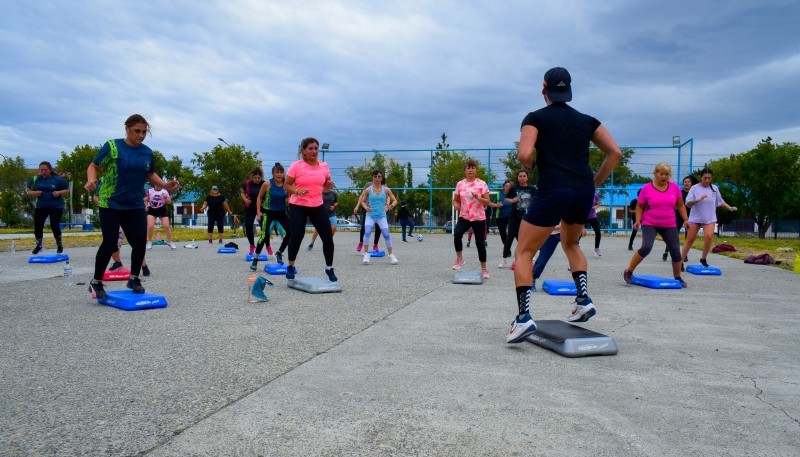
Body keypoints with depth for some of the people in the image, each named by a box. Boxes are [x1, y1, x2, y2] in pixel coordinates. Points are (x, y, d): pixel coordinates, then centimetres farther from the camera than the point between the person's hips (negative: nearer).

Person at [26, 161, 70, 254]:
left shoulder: (58, 179, -5)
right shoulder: (35, 179, 4)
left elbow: (67, 191, 1)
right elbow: (28, 191, 12)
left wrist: (59, 192, -18)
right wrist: (34, 193, -10)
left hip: (56, 207, -4)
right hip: (40, 207, 4)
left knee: (54, 226, -8)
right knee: (37, 226, 3)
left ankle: (60, 245, 14)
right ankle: (39, 245, 23)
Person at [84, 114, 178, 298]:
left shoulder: (147, 152, 6)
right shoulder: (112, 146, -7)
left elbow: (150, 175, 19)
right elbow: (94, 166, -4)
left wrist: (166, 186, 3)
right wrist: (91, 180, -24)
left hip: (135, 206, 4)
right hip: (111, 204, -4)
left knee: (140, 240, -2)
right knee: (110, 242, -6)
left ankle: (134, 279, 18)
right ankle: (96, 282, 12)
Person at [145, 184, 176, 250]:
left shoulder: (165, 191, 1)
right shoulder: (149, 191, 2)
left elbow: (169, 202, 0)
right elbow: (145, 200, 13)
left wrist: (166, 197, -18)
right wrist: (146, 206, -5)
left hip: (162, 210, 0)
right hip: (152, 210, 0)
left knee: (166, 226, -5)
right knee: (150, 226, -11)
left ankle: (170, 242, 8)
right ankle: (149, 242, 5)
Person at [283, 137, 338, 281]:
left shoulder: (324, 166, 3)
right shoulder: (296, 166, -9)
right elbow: (286, 185, -5)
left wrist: (329, 186, -7)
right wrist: (297, 191, -24)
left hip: (317, 206, 4)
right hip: (298, 206, -4)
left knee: (328, 237, 1)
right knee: (296, 237, -6)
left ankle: (329, 268, 19)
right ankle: (291, 266, 19)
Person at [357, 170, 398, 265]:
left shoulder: (386, 189, 0)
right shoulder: (368, 190, -1)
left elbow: (394, 200, 6)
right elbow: (362, 200, 8)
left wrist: (391, 206, -15)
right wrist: (365, 207, -12)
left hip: (382, 216, 0)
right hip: (370, 215, 0)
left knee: (386, 235, -6)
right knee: (367, 233, -19)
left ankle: (391, 255, 9)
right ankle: (366, 254, -8)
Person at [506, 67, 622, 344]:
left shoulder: (536, 118, 4)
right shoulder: (586, 120, 17)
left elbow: (524, 155, -12)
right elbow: (615, 153, 12)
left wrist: (530, 167, 9)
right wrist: (594, 184, 16)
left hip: (552, 191, -5)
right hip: (583, 191, 5)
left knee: (523, 253, 5)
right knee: (570, 243, 31)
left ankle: (523, 317, -8)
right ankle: (583, 300, 19)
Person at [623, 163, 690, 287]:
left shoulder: (675, 187, 2)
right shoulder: (647, 188, -6)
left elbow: (680, 205, 12)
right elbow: (640, 206, 1)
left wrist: (685, 219, 4)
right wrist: (638, 220, -12)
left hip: (669, 225, 4)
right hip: (650, 224, -4)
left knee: (676, 251, 1)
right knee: (646, 247, -22)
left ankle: (678, 278, 22)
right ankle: (628, 272, -7)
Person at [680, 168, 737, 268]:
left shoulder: (714, 188, 3)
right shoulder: (695, 188, -7)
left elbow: (720, 201, 15)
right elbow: (687, 204, -13)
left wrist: (730, 208, 1)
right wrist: (699, 199, -27)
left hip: (710, 218, 2)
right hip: (695, 218, -1)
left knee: (709, 237, -18)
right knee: (690, 239, 2)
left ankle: (703, 259, 0)